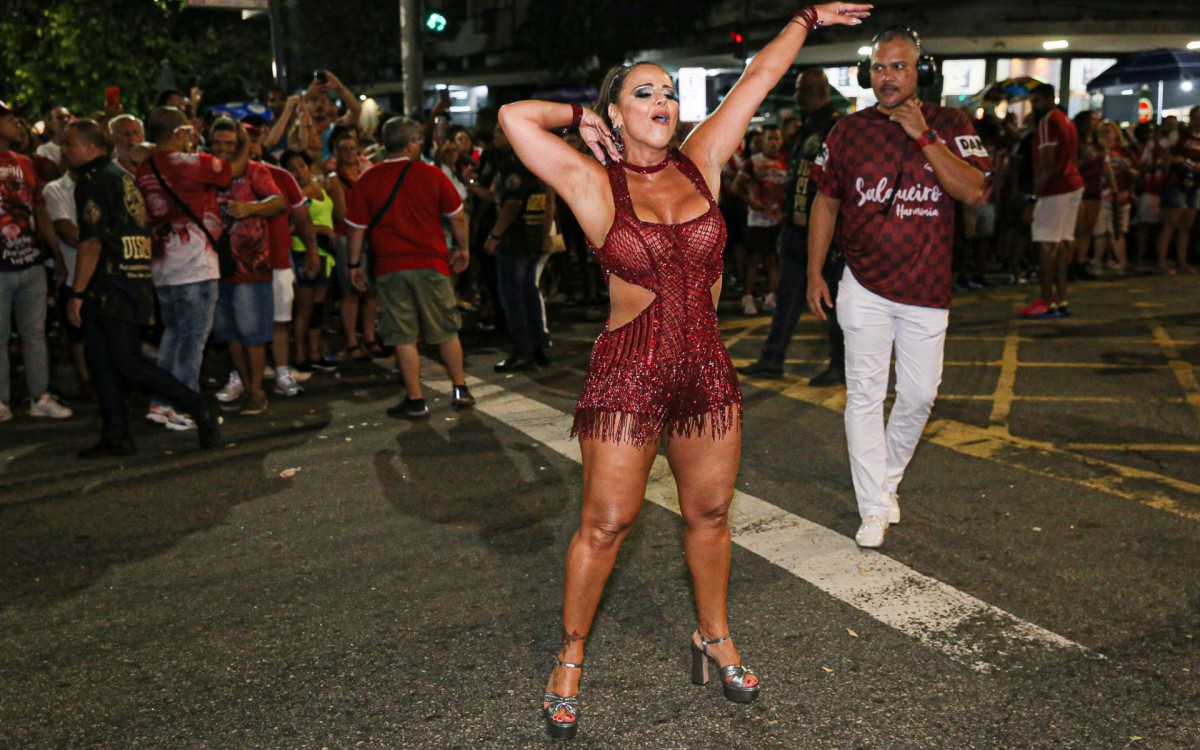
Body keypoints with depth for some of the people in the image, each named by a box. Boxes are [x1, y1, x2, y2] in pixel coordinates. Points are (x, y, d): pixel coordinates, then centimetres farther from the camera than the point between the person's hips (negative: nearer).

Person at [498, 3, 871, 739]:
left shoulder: (701, 165, 4)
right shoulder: (593, 183, -7)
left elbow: (757, 80, 12)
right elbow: (514, 116, -16)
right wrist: (585, 119, -2)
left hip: (708, 373, 4)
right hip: (627, 377, -4)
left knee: (710, 513, 16)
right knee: (606, 523, 4)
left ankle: (715, 640, 37)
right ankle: (570, 659, 23)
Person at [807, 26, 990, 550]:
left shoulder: (949, 125, -1)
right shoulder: (849, 130, 2)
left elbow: (975, 193, -15)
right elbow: (826, 203, 8)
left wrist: (922, 137, -18)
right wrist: (814, 273, 3)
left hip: (926, 289, 0)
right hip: (864, 288, 0)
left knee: (919, 396, 7)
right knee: (865, 397, -2)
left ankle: (888, 478, 31)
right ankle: (874, 509, 5)